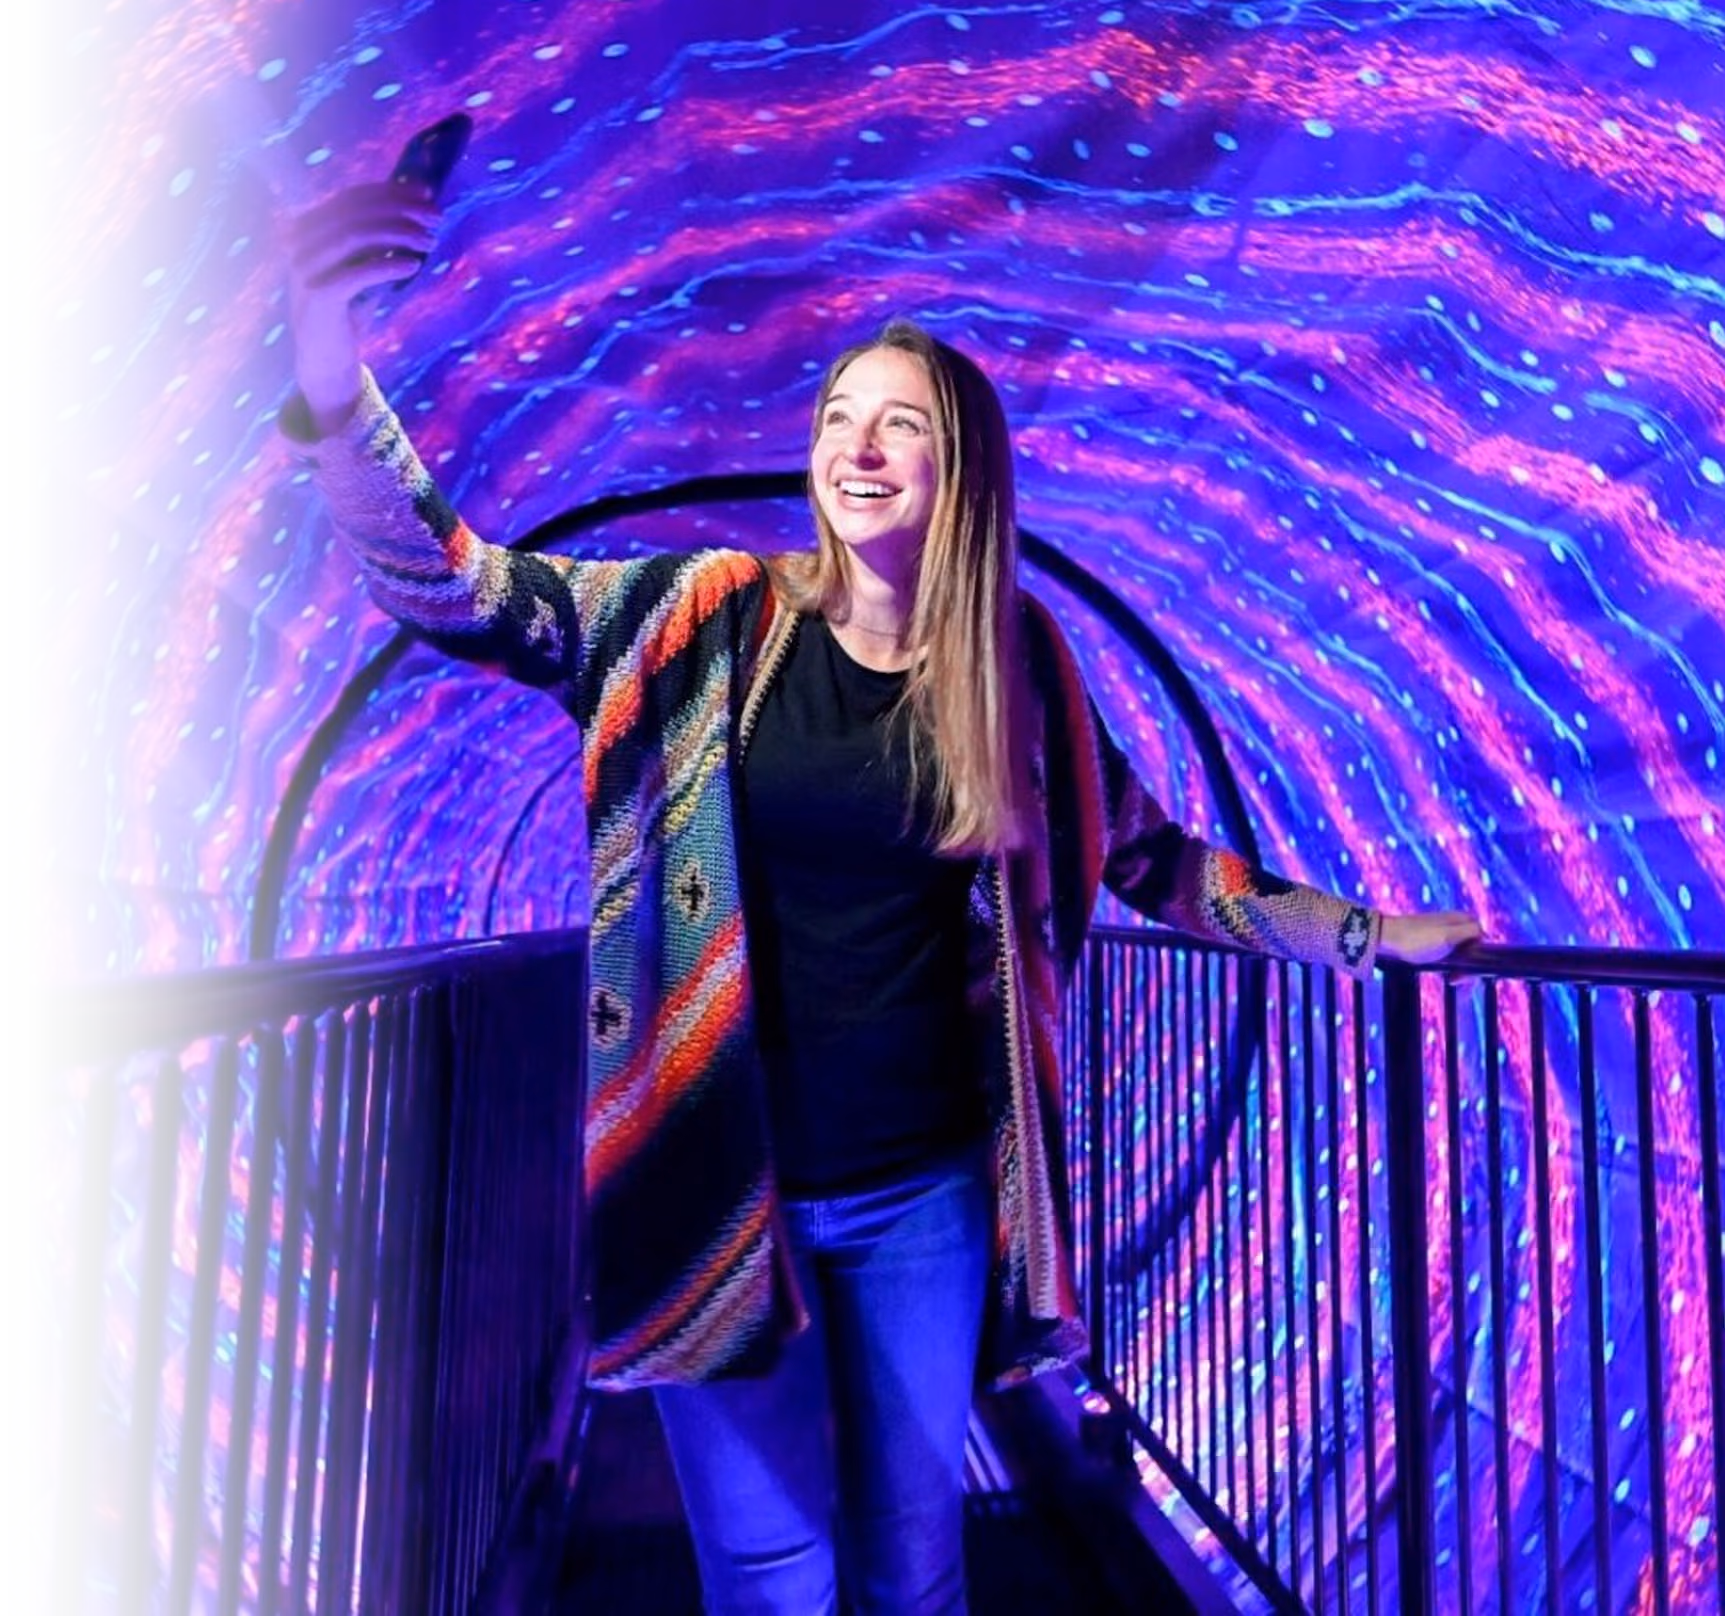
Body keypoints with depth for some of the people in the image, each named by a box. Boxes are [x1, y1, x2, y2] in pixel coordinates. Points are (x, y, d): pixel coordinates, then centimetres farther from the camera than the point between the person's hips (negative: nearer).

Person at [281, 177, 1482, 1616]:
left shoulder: (1016, 663, 0)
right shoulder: (714, 622, -6)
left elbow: (1147, 859, 10)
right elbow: (455, 592, -12)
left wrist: (1369, 934, 10)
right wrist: (332, 374, -27)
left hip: (926, 1190, 2)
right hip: (723, 1186, -1)